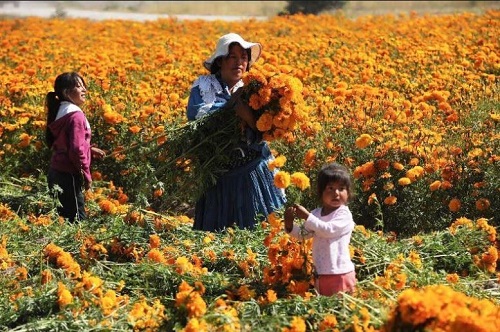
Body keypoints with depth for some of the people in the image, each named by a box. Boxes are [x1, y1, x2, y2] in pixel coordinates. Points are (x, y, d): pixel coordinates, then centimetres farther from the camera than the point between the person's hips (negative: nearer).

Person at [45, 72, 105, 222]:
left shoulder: (60, 112, 11)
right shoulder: (76, 116, -16)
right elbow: (76, 150, -21)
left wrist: (89, 150, 16)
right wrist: (86, 175, -12)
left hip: (56, 171, 9)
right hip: (69, 175, -9)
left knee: (62, 217, 12)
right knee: (76, 219, -6)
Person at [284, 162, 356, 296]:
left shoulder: (344, 215, -11)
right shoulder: (316, 213, 9)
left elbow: (328, 230, -25)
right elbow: (303, 234, 13)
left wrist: (307, 217, -24)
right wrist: (289, 225, -6)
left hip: (340, 275, -7)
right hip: (320, 275, 7)